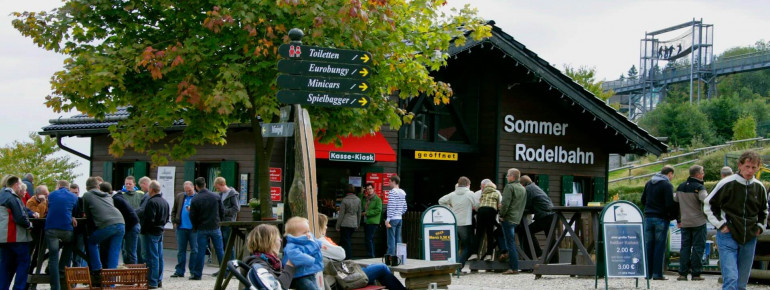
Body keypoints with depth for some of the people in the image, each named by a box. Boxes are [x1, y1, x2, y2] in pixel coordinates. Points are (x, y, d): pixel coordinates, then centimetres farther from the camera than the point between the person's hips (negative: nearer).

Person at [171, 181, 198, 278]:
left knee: (194, 250, 2)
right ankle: (179, 271, 12)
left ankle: (193, 271, 9)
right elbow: (174, 211, 19)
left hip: (193, 228, -4)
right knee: (181, 250, 7)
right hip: (181, 227, 4)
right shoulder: (179, 196, 13)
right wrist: (174, 222, 8)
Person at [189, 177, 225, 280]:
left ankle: (197, 274, 5)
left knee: (201, 252, 3)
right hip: (215, 228, 2)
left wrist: (195, 228, 11)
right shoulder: (216, 196, -1)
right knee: (220, 251, 8)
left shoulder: (195, 199, -9)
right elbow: (222, 212, 5)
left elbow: (192, 216, -5)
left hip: (202, 229, -2)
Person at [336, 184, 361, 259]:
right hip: (354, 224, 5)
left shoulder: (345, 200, -11)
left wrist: (338, 226, 0)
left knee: (346, 242, 0)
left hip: (345, 224, -5)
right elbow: (359, 213, 11)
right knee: (349, 241, 16)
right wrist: (357, 224, 22)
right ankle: (350, 257, 17)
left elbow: (341, 214, -8)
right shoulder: (358, 200, 3)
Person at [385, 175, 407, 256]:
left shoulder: (392, 192, -11)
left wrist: (387, 219, -17)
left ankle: (391, 255, -9)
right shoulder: (403, 192, 13)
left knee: (391, 239, -6)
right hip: (399, 218, 7)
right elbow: (405, 207, 16)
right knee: (398, 238, 9)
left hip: (393, 219, -7)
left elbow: (391, 207, -17)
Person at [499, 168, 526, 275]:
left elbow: (505, 203, -18)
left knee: (510, 243, -7)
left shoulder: (509, 187, -11)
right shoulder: (523, 189, 16)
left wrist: (502, 215, -9)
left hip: (509, 218, -8)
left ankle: (514, 268, -8)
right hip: (517, 219, 8)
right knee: (512, 243, 18)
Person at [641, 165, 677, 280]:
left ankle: (648, 272, 10)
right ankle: (657, 273, -2)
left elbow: (643, 200, 17)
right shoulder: (667, 185, -10)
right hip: (661, 219, -6)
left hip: (648, 217, 6)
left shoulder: (649, 183, 11)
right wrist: (673, 215, -1)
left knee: (648, 245, 9)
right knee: (660, 246, -1)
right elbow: (670, 204, -16)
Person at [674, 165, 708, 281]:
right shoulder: (699, 188, -11)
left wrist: (678, 220, 22)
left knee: (685, 247, 8)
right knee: (698, 247, 0)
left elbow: (675, 202, 16)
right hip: (698, 222, -6)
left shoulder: (680, 187, 11)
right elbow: (706, 201, -28)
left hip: (684, 223, 6)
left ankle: (682, 273, 4)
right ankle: (696, 273, -1)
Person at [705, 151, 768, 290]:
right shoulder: (727, 184, -9)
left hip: (749, 239, 5)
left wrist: (760, 226, 10)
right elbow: (709, 205, 1)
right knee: (730, 279, -15)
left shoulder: (759, 187, 5)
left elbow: (764, 211, 24)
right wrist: (720, 224, -5)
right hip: (728, 237, -4)